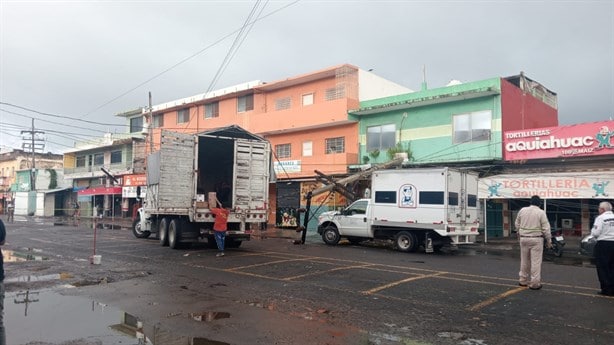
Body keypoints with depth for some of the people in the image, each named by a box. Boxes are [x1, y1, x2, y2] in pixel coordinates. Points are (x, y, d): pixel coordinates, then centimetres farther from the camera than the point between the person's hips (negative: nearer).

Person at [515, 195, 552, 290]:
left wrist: (519, 233, 31)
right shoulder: (541, 212, -7)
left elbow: (517, 224, 14)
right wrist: (549, 240, 2)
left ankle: (523, 280, 23)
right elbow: (546, 228, -7)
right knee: (536, 262, 0)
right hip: (536, 239, -4)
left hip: (524, 238, 4)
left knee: (524, 261, 14)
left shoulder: (522, 210, 3)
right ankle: (534, 283, 2)